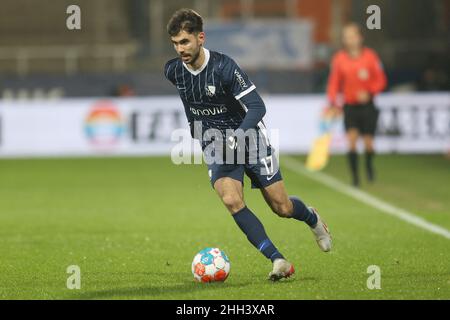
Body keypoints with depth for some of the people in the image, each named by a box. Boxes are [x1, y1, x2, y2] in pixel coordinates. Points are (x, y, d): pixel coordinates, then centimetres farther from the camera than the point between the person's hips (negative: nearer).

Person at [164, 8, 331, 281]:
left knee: (282, 207, 2)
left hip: (248, 137, -3)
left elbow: (257, 107, -24)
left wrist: (237, 137, -37)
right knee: (231, 201, -24)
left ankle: (312, 218, 39)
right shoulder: (172, 71, -8)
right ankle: (278, 261, -22)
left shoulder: (223, 67, -23)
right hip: (216, 146, 3)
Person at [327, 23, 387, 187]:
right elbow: (334, 82, 3)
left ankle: (369, 166, 35)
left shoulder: (370, 56, -4)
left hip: (367, 105, 0)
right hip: (349, 106, 0)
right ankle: (355, 176, -7)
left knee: (368, 142, 3)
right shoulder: (339, 58, 0)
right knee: (352, 139, -15)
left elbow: (380, 80, 0)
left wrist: (369, 93, -17)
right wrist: (333, 102, -10)